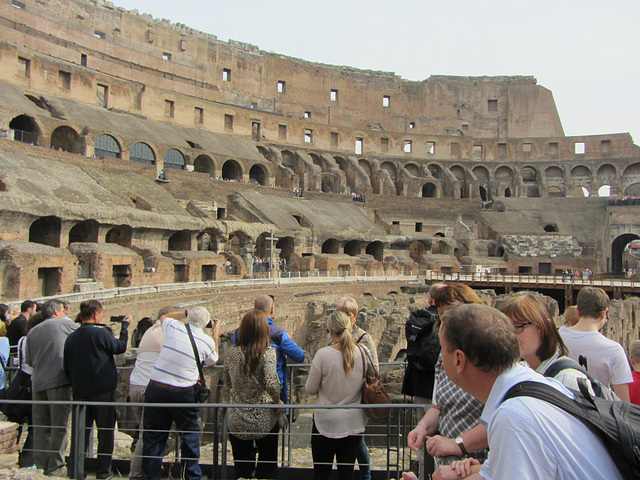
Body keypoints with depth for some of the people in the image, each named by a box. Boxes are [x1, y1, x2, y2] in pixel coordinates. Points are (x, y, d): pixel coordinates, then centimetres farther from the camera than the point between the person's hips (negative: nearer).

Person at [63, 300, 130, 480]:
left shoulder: (71, 337, 1)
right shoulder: (100, 333, -15)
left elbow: (67, 368, 8)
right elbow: (121, 347, -1)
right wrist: (125, 326, 11)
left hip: (80, 392, 5)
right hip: (103, 390, -5)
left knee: (82, 431, 15)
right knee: (105, 431, 7)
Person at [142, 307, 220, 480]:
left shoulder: (173, 327, -2)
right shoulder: (207, 341, -4)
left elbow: (163, 317, 23)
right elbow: (212, 361, 19)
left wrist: (185, 313, 28)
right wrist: (215, 335, 25)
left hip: (155, 388, 2)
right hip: (183, 393, -1)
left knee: (153, 437, 11)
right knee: (190, 433, 16)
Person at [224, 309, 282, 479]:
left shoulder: (231, 353, -2)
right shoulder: (268, 352, -14)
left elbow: (227, 386, 9)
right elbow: (272, 384, -25)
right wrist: (278, 402, -8)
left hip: (237, 422, 3)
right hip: (264, 421, -3)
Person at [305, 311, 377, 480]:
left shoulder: (323, 354, -18)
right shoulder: (363, 352, -8)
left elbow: (310, 389, -9)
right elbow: (373, 374, 12)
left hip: (326, 423, -3)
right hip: (354, 423, 3)